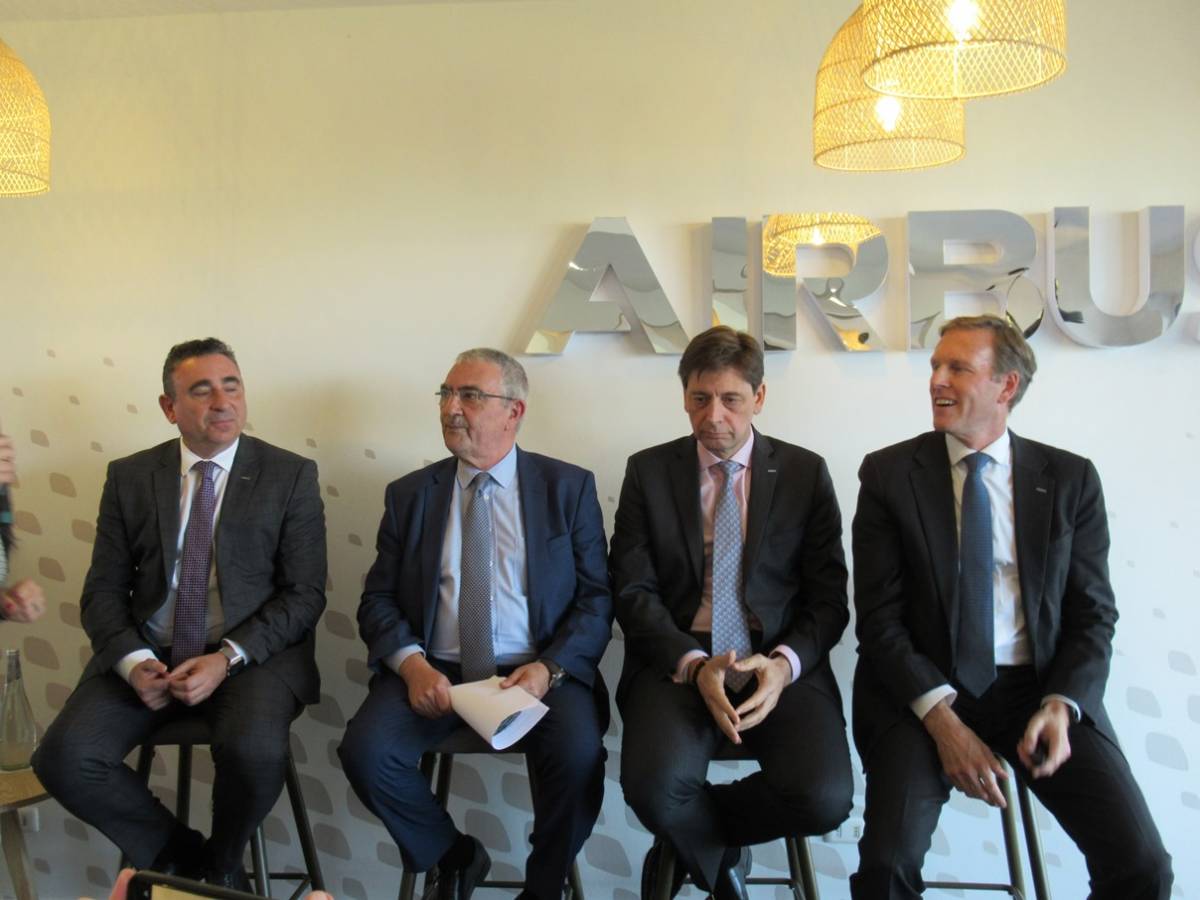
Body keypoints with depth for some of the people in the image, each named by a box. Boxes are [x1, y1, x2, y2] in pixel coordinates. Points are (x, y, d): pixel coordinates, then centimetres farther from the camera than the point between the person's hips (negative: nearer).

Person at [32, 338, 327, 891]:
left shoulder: (291, 476, -1)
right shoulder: (129, 477, 7)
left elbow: (304, 593, -5)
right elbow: (103, 590, 6)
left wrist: (227, 658, -18)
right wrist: (133, 661, -14)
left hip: (254, 652, -3)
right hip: (148, 653, 3)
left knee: (255, 751, -32)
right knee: (63, 758, -19)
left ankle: (223, 862, 4)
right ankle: (176, 851, 8)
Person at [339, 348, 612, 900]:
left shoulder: (569, 488, 4)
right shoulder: (409, 494, 10)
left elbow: (597, 598, 1)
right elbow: (378, 600, 8)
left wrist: (549, 668, -16)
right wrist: (412, 664, -12)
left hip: (537, 671, -2)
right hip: (434, 671, 2)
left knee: (579, 756, -30)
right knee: (365, 751, -23)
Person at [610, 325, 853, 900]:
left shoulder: (806, 472, 6)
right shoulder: (648, 472, 6)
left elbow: (828, 597, 4)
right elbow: (634, 591, 0)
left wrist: (786, 663, -16)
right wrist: (694, 665, -17)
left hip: (782, 666, 1)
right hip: (677, 663, 0)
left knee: (824, 798, -25)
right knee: (653, 787, -29)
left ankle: (694, 834, 7)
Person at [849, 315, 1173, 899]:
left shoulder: (1070, 479, 5)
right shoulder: (888, 473, 0)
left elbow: (1093, 615, 4)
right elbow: (878, 614, -4)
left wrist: (1061, 706, -14)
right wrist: (940, 716, -16)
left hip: (1040, 687, 2)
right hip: (922, 687, -1)